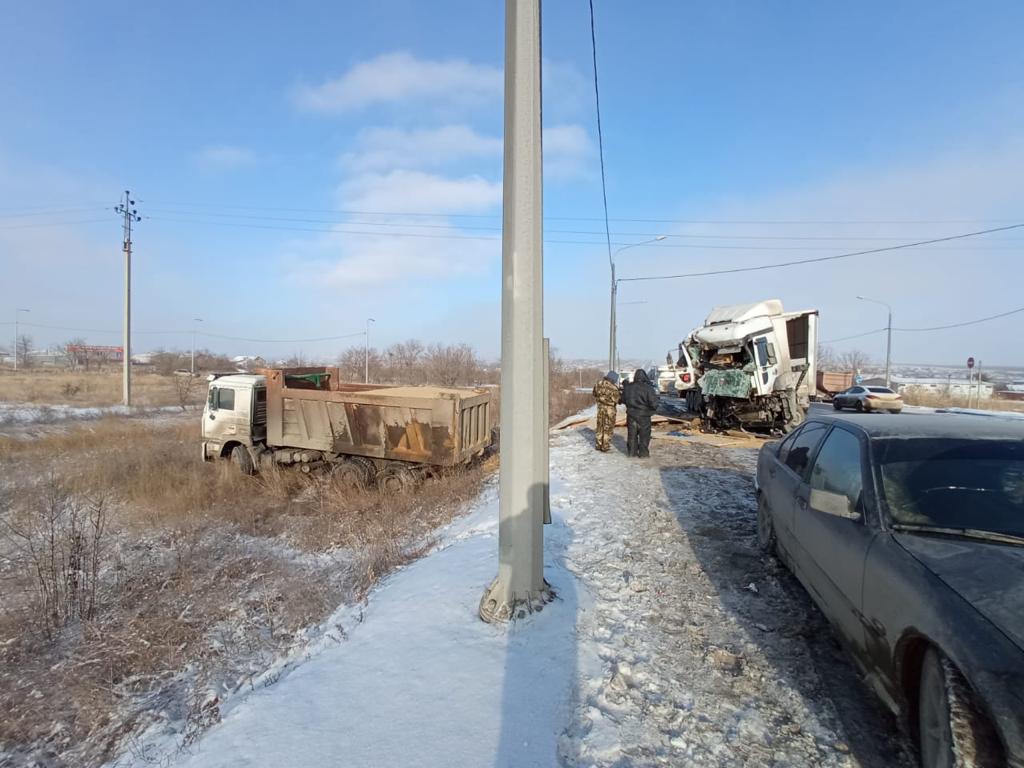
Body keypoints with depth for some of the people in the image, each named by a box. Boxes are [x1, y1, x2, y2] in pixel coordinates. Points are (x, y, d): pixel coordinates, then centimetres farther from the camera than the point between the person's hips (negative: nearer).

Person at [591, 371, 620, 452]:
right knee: (608, 429, 6)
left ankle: (598, 445, 25)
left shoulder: (598, 384, -3)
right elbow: (616, 400, -12)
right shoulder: (613, 388, -21)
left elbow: (595, 395, 9)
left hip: (600, 409, 6)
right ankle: (605, 447, 11)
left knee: (600, 427, 17)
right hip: (609, 410, -6)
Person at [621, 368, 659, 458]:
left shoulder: (628, 387, -2)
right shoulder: (648, 388, -17)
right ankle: (643, 453, 12)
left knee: (632, 434, 14)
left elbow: (623, 400, 10)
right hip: (643, 416, -4)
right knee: (644, 435, 8)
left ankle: (631, 451, 20)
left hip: (631, 414, 4)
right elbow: (654, 403, -17)